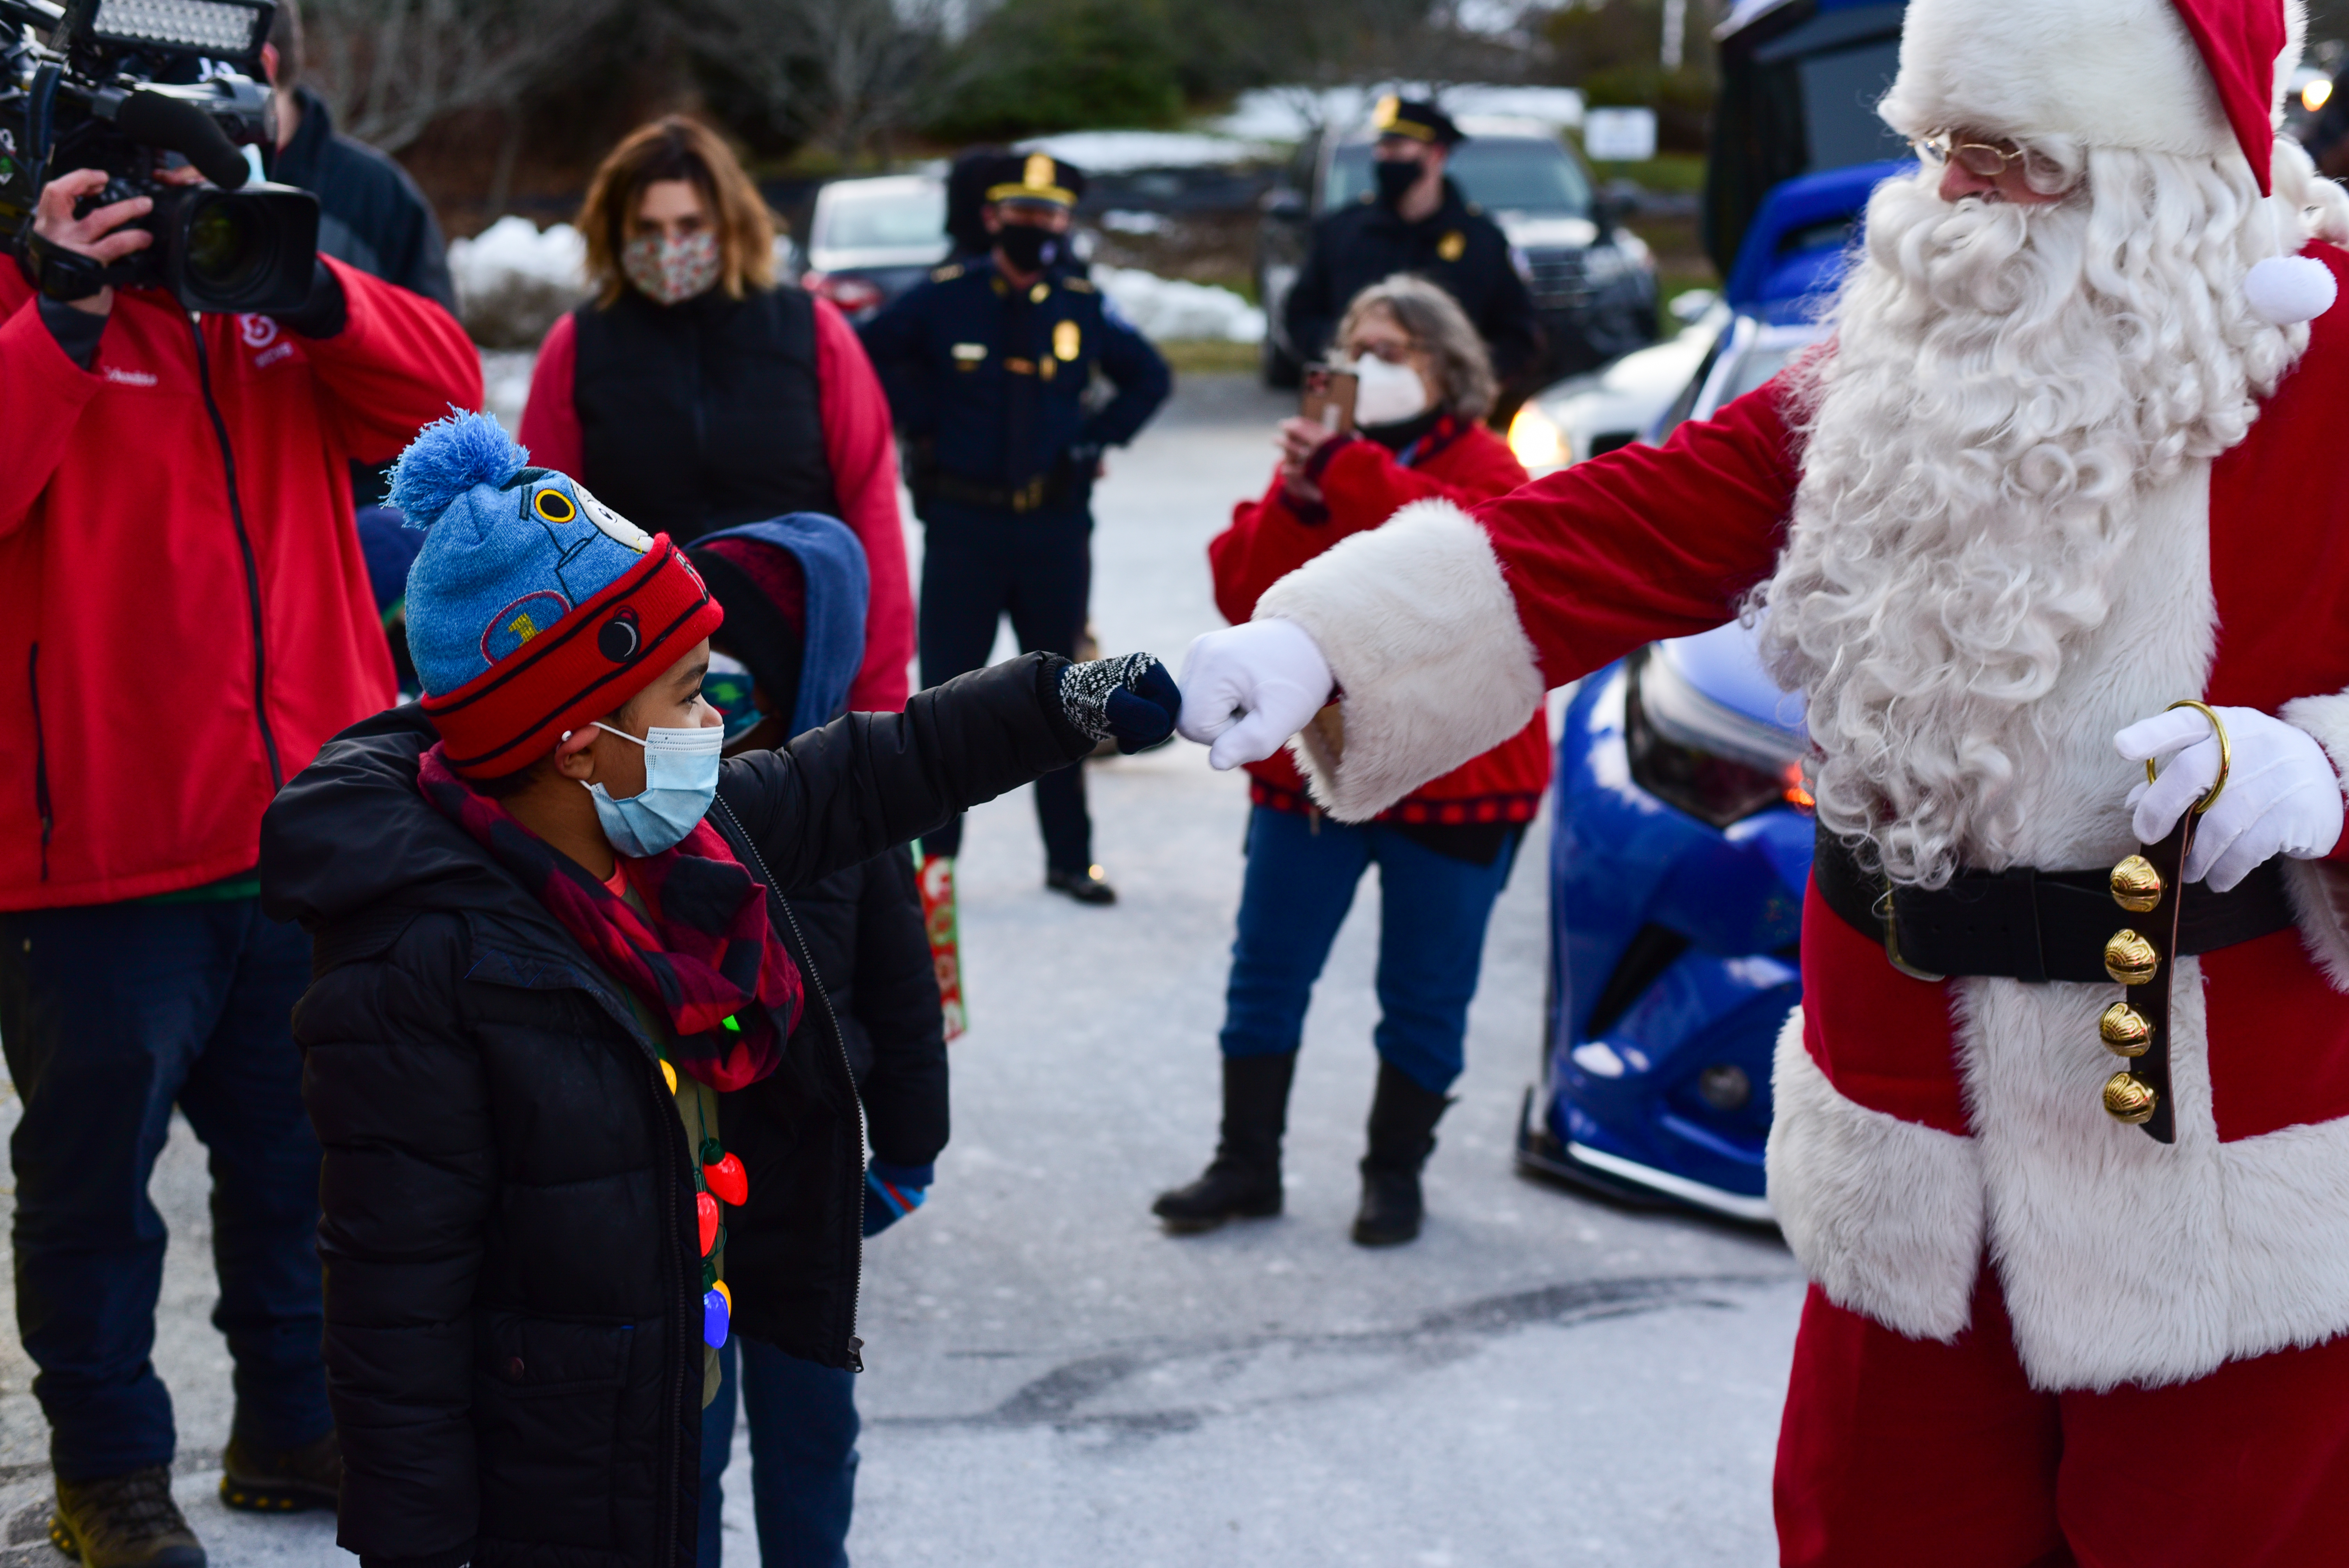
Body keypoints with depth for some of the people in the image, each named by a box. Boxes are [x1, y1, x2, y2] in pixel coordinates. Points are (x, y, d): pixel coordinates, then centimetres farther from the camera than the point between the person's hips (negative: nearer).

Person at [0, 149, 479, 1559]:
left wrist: (309, 287, -14)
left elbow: (443, 394, -1)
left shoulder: (267, 293, 9)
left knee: (305, 1154, 19)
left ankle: (297, 1430, 36)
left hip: (308, 825, 6)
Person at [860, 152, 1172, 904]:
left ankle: (1069, 857, 17)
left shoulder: (1084, 308, 4)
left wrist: (1096, 438, 6)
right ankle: (932, 854, 8)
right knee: (947, 691, 0)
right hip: (963, 524, -2)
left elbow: (1151, 376, 18)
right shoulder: (946, 298, -4)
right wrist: (921, 423, 3)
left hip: (1056, 528, 2)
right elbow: (869, 351, 8)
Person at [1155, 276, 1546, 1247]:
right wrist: (1296, 503, -17)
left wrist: (1346, 475, -29)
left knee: (1425, 993, 6)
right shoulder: (1317, 459, 9)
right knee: (1267, 975, 8)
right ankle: (1247, 1165, 19)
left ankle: (1395, 1173, 22)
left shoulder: (1481, 467, -4)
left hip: (1450, 776, -4)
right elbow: (1242, 589, 0)